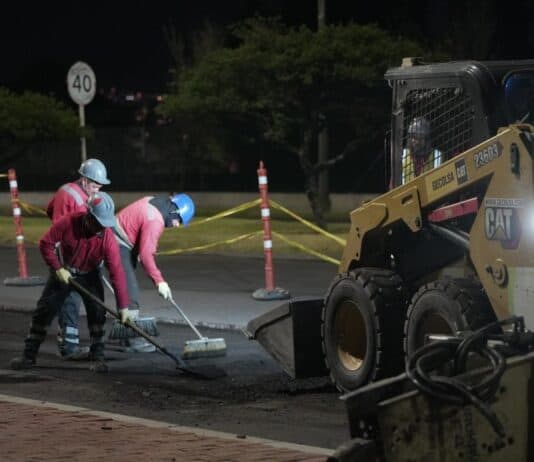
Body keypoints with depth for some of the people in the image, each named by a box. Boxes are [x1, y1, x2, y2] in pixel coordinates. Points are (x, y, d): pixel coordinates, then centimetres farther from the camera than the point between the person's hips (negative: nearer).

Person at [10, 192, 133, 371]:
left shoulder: (108, 238, -30)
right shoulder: (68, 223, -30)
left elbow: (117, 273, -31)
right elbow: (45, 243, -17)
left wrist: (123, 307, -32)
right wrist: (57, 268, -23)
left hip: (89, 275, 0)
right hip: (62, 272, 0)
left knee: (97, 311, -14)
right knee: (44, 310, -1)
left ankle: (98, 357, 0)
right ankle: (29, 355, 9)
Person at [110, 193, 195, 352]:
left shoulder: (154, 202, 5)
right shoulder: (155, 221, -24)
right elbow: (146, 254, -24)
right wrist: (159, 281, -19)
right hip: (119, 247, -11)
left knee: (128, 290, 16)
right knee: (130, 292, -11)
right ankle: (134, 339, -12)